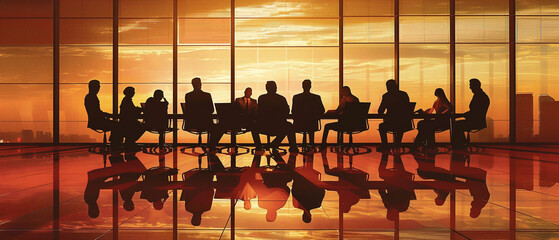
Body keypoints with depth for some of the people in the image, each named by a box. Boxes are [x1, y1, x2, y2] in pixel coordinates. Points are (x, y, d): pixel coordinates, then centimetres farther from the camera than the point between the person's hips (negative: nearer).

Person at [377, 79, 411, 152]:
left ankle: (385, 145, 28)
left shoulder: (386, 96, -4)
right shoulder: (404, 94, 6)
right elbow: (408, 110, 16)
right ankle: (397, 144, 42)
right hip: (406, 125, 4)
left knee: (381, 126, 28)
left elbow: (380, 112, -1)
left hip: (392, 124, -4)